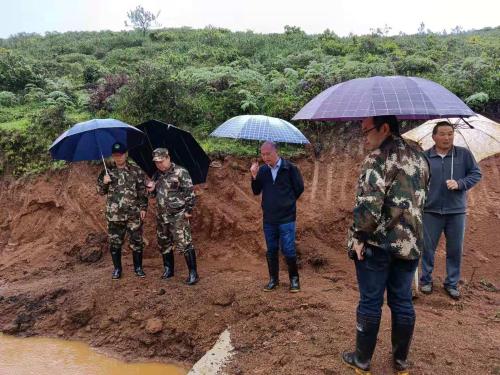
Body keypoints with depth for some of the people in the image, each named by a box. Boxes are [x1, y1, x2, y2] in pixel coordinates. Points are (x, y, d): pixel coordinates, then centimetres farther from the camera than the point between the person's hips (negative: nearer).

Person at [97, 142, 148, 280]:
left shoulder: (136, 171, 2)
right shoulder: (107, 172, 7)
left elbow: (142, 191, 3)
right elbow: (101, 192, 11)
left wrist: (143, 207, -3)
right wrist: (104, 182, -9)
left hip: (134, 214, -1)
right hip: (114, 215, 2)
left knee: (136, 241, 4)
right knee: (115, 242, 8)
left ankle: (138, 267, 20)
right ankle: (117, 268, 24)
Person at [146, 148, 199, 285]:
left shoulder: (180, 172, -11)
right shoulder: (157, 175, 11)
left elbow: (189, 192, -12)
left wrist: (188, 210, -14)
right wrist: (152, 189, -1)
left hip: (178, 216, -7)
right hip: (161, 216, 8)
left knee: (184, 244, -8)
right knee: (164, 244, 15)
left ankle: (193, 273, -1)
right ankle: (168, 269, 31)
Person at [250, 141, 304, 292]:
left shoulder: (289, 168, -9)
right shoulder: (262, 170, 2)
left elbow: (299, 188, -1)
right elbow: (256, 191, 5)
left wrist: (287, 202, 6)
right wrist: (254, 177, -10)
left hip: (286, 217, -4)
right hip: (268, 218, 4)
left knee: (288, 250, -1)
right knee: (271, 250, 12)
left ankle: (294, 278, 19)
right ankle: (273, 279, 27)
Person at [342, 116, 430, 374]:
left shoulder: (378, 158, -14)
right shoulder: (420, 159, 11)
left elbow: (369, 203, -24)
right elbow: (421, 202, 18)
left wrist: (359, 237, -15)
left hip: (377, 243, -7)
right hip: (410, 243, 7)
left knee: (370, 302, 6)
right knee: (402, 302, 16)